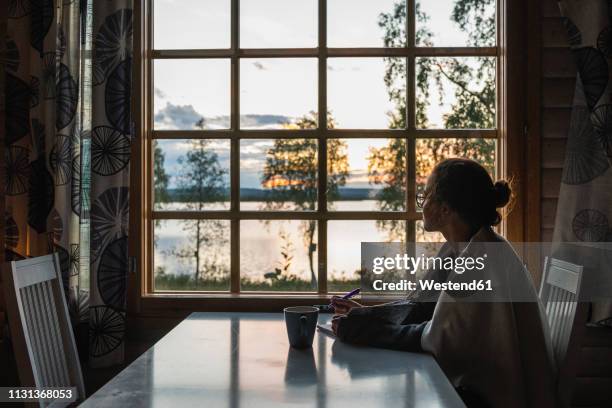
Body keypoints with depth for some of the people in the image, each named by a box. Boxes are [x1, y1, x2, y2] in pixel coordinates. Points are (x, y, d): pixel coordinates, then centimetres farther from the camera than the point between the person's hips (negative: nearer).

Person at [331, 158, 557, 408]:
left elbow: (438, 338, -23)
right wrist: (365, 313, 5)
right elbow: (419, 306, 8)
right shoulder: (457, 249, 4)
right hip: (475, 381, 7)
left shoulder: (486, 258, -25)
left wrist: (360, 331, -19)